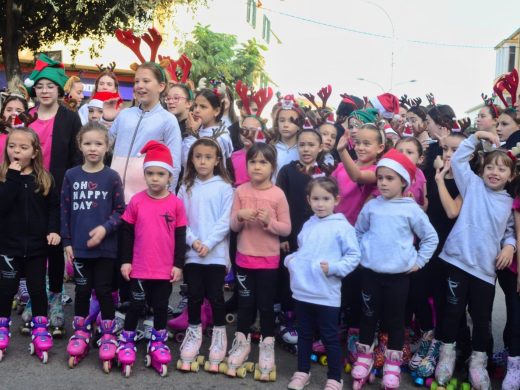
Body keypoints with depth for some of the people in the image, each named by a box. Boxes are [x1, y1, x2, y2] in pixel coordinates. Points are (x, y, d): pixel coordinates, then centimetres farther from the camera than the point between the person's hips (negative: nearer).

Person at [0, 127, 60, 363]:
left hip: (37, 245, 1)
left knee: (38, 288, 8)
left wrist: (54, 230, -10)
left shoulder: (44, 178, 1)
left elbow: (54, 206, 3)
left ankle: (40, 328, 20)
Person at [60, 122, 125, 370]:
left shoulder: (112, 177, -4)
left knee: (103, 290, 4)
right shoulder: (71, 175, 2)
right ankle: (80, 333, 25)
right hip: (79, 246, 2)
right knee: (82, 289, 11)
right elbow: (65, 210, 4)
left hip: (105, 246, -2)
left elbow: (120, 211, -2)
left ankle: (108, 336, 17)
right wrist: (67, 242, 2)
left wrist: (105, 228, -17)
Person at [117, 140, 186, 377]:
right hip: (139, 268, 0)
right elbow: (126, 232, 1)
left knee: (161, 307, 14)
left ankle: (158, 343, 30)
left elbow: (180, 237, 0)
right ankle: (126, 342, 25)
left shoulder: (176, 204, -6)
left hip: (166, 269, 1)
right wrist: (125, 260, -1)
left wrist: (179, 264, -1)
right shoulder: (136, 201, -6)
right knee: (135, 306, 9)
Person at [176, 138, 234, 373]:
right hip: (192, 253, 2)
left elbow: (225, 221, -7)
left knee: (215, 295, 2)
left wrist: (208, 243, -15)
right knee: (194, 295, 7)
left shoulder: (224, 187, -1)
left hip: (216, 252, -2)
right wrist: (193, 240, -11)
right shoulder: (186, 188, 8)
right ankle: (194, 333, 23)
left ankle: (219, 335, 18)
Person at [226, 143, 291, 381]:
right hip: (244, 257, 2)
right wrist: (240, 216, -20)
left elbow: (286, 229, -7)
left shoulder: (278, 194, -9)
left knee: (266, 304, 8)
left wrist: (269, 222, -23)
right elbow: (233, 227, 1)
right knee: (245, 302, 12)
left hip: (269, 259, -2)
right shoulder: (240, 191, -3)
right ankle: (242, 343, 26)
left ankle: (267, 346, 20)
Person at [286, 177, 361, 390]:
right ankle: (302, 372, 32)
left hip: (326, 294, -6)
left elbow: (354, 256, -11)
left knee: (330, 337, 6)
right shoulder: (308, 225, 9)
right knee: (304, 334, 18)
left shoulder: (342, 227, -9)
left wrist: (333, 268, -20)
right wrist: (291, 260, 5)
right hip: (302, 291, 6)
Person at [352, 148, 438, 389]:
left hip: (399, 275, -2)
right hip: (370, 272, 2)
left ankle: (392, 364, 21)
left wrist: (418, 261, 0)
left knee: (395, 319, 8)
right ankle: (364, 357, 26)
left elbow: (431, 238, 3)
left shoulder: (411, 209, -6)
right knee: (368, 315, 12)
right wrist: (362, 253, 7)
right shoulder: (371, 206, 0)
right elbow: (359, 232, 15)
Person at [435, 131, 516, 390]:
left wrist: (510, 245, -2)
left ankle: (478, 361, 23)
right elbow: (458, 160, -1)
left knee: (482, 317, 8)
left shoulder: (509, 202, 10)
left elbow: (510, 230, 17)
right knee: (453, 309, 7)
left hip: (486, 267, 2)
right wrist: (477, 137, -2)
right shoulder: (473, 185, 3)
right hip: (458, 259, -2)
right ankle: (447, 354, 22)